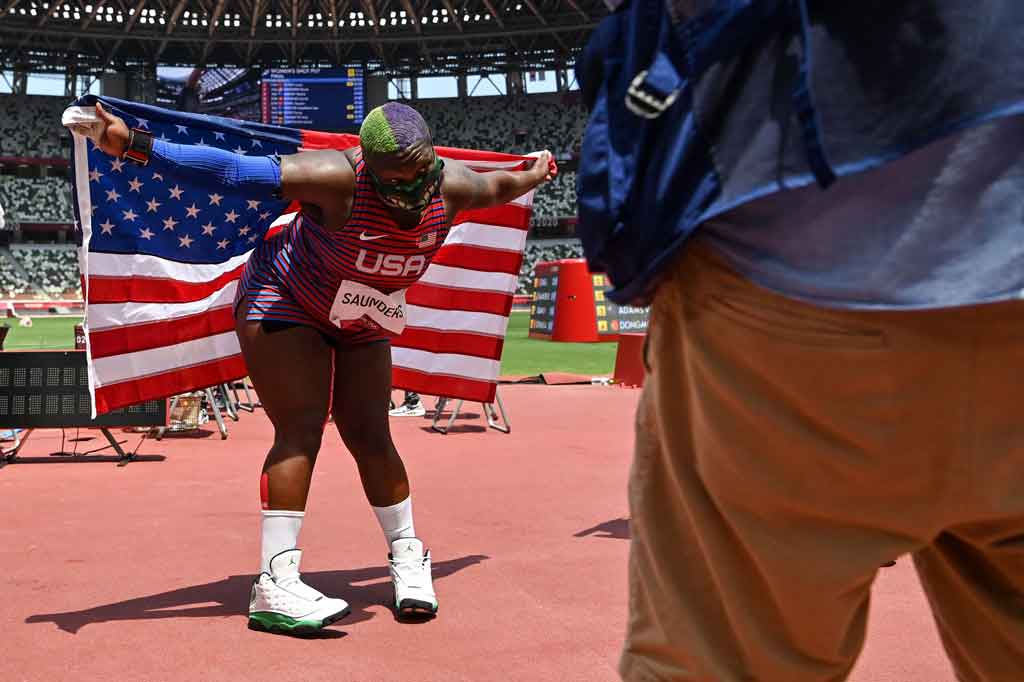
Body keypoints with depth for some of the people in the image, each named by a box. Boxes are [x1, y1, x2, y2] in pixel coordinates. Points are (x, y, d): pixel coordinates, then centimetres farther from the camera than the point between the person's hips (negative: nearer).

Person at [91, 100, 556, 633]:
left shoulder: (450, 186, -19)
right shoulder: (339, 179, -35)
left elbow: (495, 186, 6)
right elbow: (232, 170, -37)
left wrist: (534, 176, 25)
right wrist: (134, 145, -43)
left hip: (361, 323, 5)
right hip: (283, 301, -5)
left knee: (369, 435, 2)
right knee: (301, 429, -17)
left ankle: (406, 554, 20)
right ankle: (276, 584, -17)